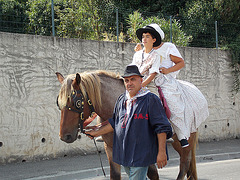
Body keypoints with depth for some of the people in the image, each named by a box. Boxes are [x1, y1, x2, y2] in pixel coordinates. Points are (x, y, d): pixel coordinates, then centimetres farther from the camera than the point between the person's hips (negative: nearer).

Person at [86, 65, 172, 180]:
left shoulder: (151, 100, -10)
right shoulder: (121, 100, 11)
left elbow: (161, 128, -13)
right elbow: (114, 123, 24)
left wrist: (162, 152, -17)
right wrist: (97, 133, 21)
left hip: (141, 155, -7)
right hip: (123, 154, 7)